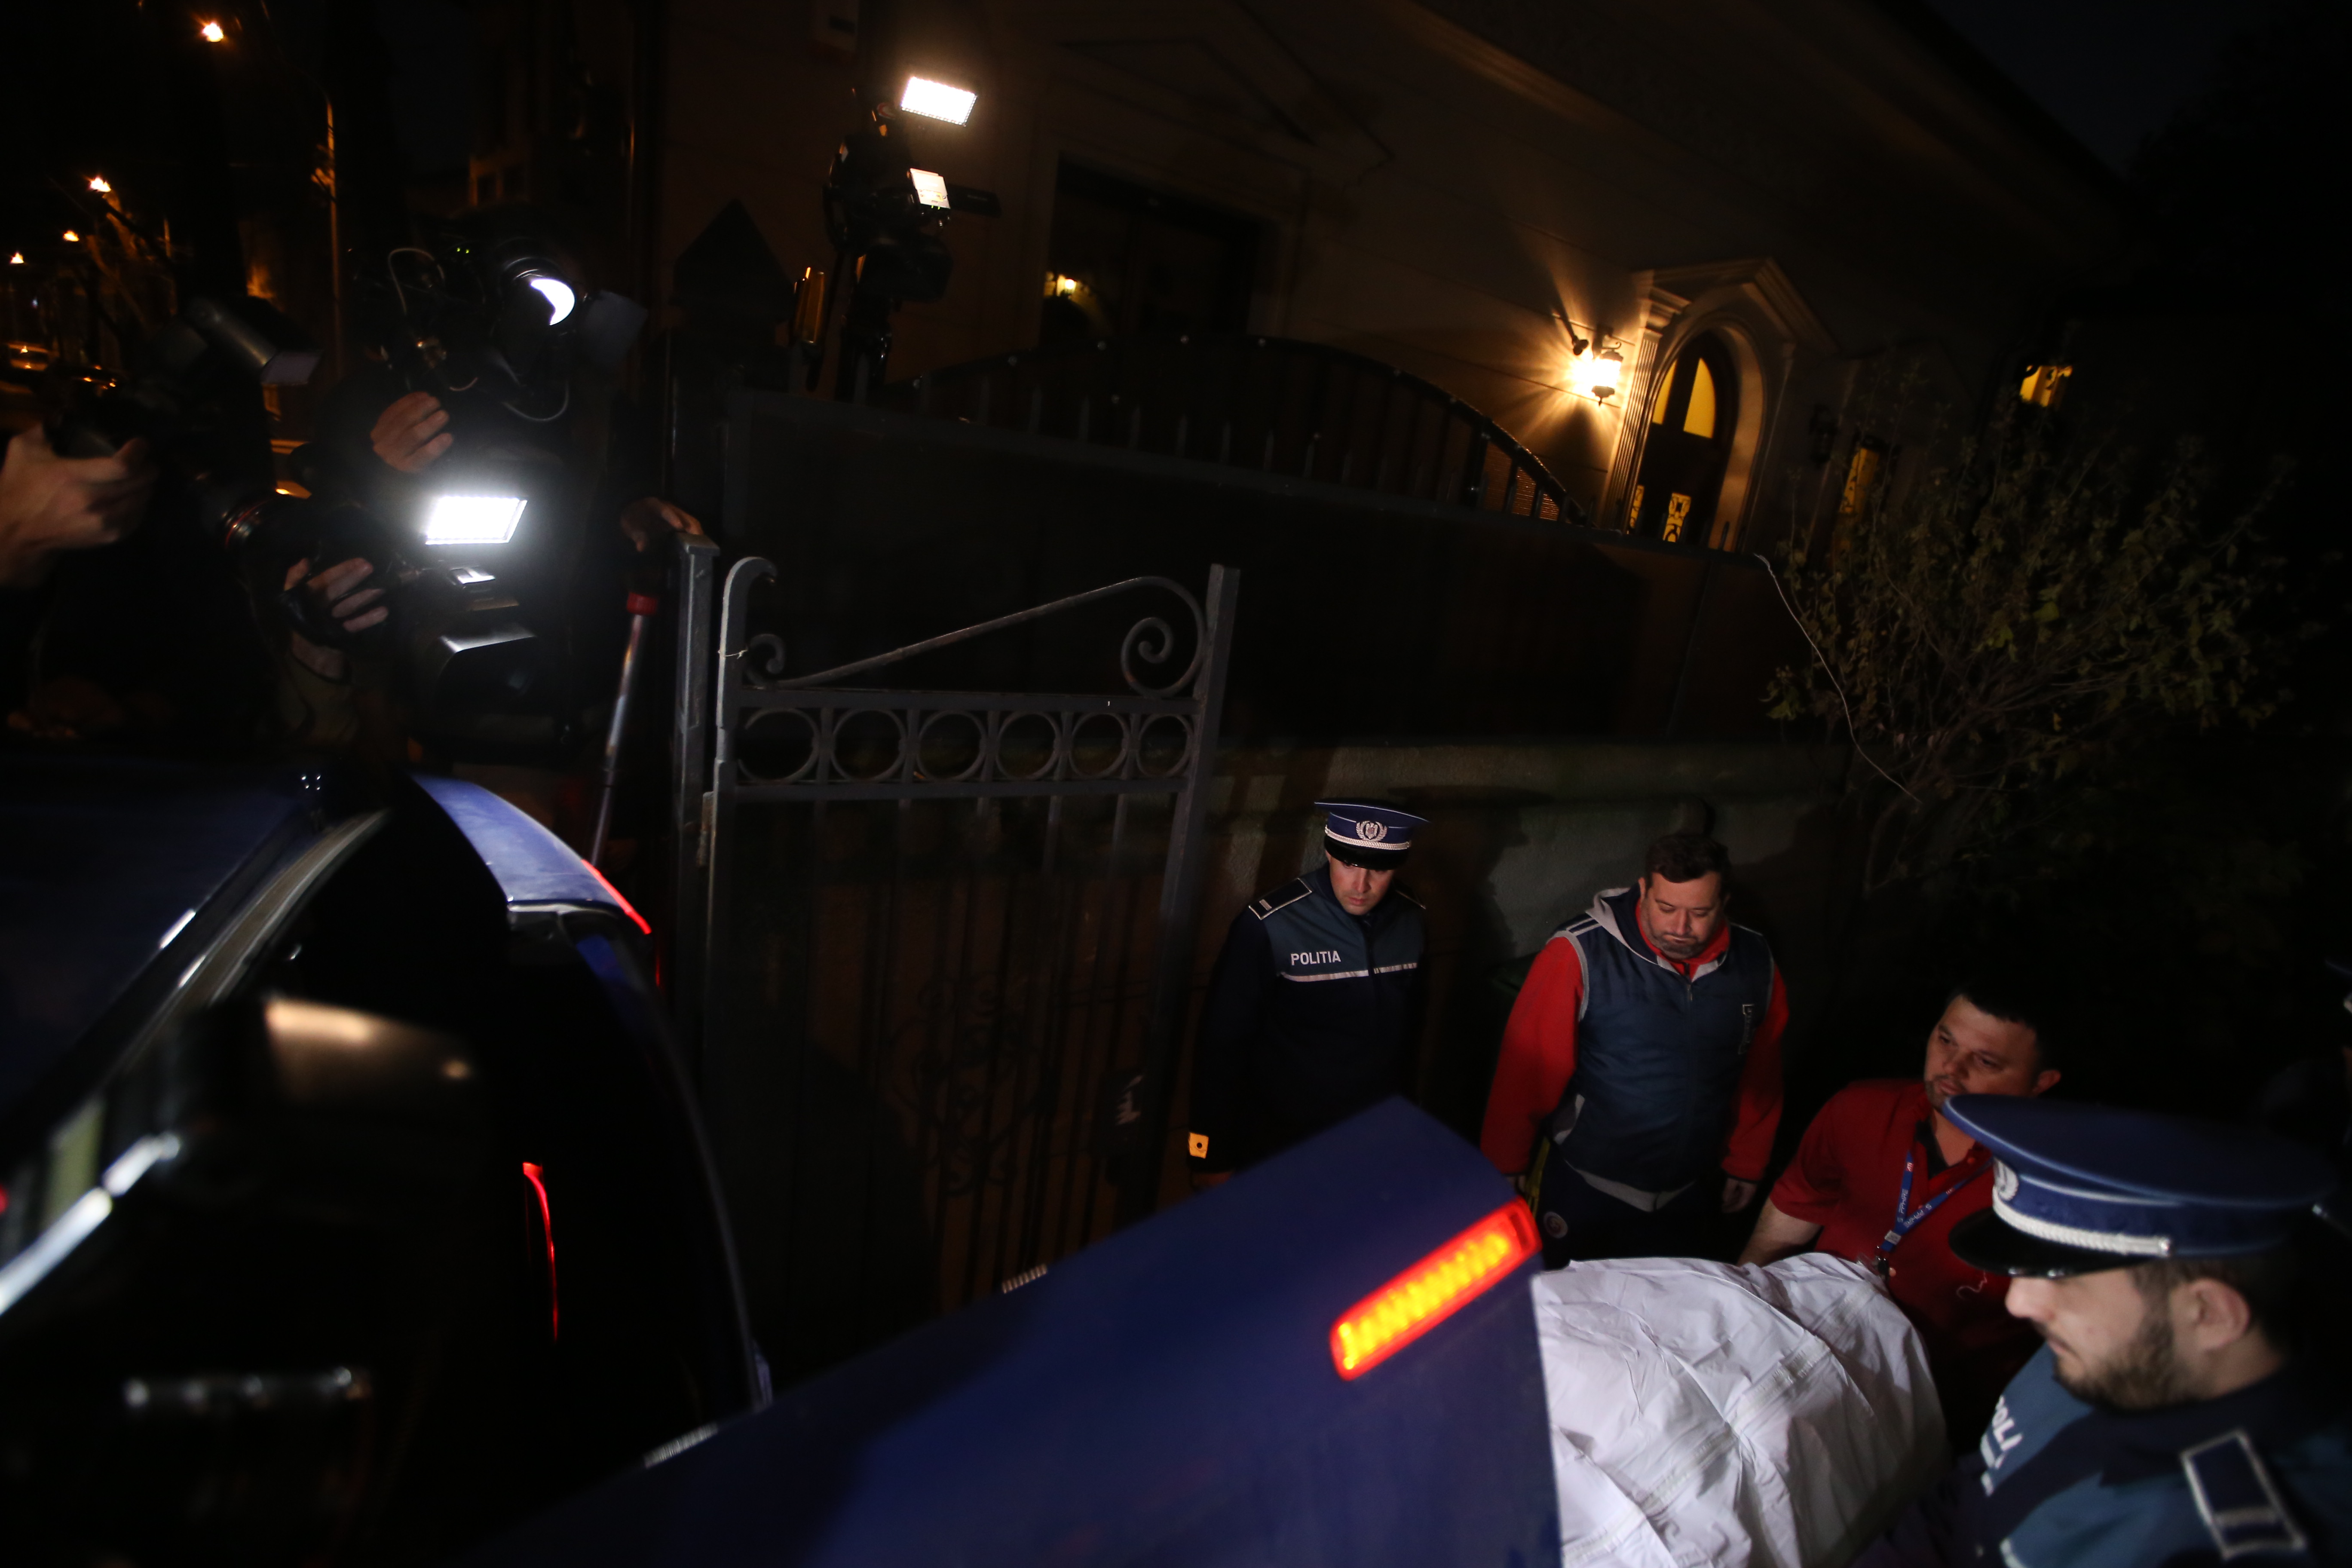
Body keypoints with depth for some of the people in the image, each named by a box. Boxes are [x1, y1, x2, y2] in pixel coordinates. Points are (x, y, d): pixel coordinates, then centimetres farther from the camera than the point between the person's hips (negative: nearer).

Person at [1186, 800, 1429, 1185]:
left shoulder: (1414, 922, -6)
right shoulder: (1268, 926, -22)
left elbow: (1415, 1025, 8)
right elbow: (1223, 1044, -16)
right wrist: (1213, 1157, -11)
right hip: (1280, 1145, -4)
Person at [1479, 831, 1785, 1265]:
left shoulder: (1755, 965, -4)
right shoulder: (1581, 954, -21)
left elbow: (1760, 1074, 9)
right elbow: (1527, 1069, -16)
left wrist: (1746, 1164, 15)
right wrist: (1505, 1166, -12)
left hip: (1689, 1197, 4)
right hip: (1581, 1192, -4)